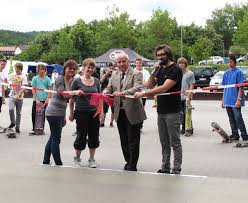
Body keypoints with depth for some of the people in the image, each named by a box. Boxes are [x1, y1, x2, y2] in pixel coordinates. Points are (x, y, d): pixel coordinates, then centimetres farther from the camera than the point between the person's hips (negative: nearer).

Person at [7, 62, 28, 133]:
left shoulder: (23, 77, -5)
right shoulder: (12, 75, 5)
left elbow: (23, 88, -13)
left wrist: (18, 95, -25)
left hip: (19, 97, -2)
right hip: (12, 96, 2)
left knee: (18, 113, 6)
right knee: (11, 109, -17)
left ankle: (17, 127, 16)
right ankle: (12, 122, 7)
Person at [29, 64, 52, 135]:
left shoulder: (47, 79, 6)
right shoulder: (35, 78, 4)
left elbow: (50, 90, 5)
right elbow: (33, 90, 1)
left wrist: (47, 99, -7)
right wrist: (37, 100, -8)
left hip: (44, 100, 1)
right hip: (36, 100, -1)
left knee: (43, 115, 6)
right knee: (34, 115, -3)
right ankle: (34, 129, 7)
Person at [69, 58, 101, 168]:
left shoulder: (96, 81, 8)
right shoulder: (77, 81, -2)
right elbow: (72, 98, 2)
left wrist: (101, 111, 5)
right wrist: (71, 113, 1)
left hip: (94, 112, 3)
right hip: (81, 112, -3)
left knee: (94, 136, 6)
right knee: (81, 136, 3)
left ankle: (92, 159, 20)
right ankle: (77, 157, 23)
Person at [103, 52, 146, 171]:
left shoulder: (136, 74, -6)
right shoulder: (114, 75, 13)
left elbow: (138, 88, -21)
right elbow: (110, 87, 15)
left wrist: (122, 93, -33)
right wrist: (106, 91, -10)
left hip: (132, 112, -6)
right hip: (120, 112, 6)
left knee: (133, 141, 1)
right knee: (124, 140, 14)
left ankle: (132, 166, 10)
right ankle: (128, 162, 27)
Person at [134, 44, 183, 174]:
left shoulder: (175, 70, -11)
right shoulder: (160, 69, 15)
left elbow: (164, 88, -21)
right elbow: (150, 85, 11)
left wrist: (143, 94, -25)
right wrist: (154, 71, -5)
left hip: (173, 112, -7)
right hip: (161, 111, 8)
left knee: (175, 143, -2)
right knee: (164, 143, 12)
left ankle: (176, 170, 3)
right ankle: (165, 168, 19)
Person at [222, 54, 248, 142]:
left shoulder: (238, 72, -6)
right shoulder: (226, 73, 13)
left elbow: (241, 87, -10)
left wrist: (239, 99, -17)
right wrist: (223, 100, 15)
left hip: (235, 101, -7)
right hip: (227, 101, 7)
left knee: (238, 118, -8)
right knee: (231, 119, 11)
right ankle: (235, 135, 20)